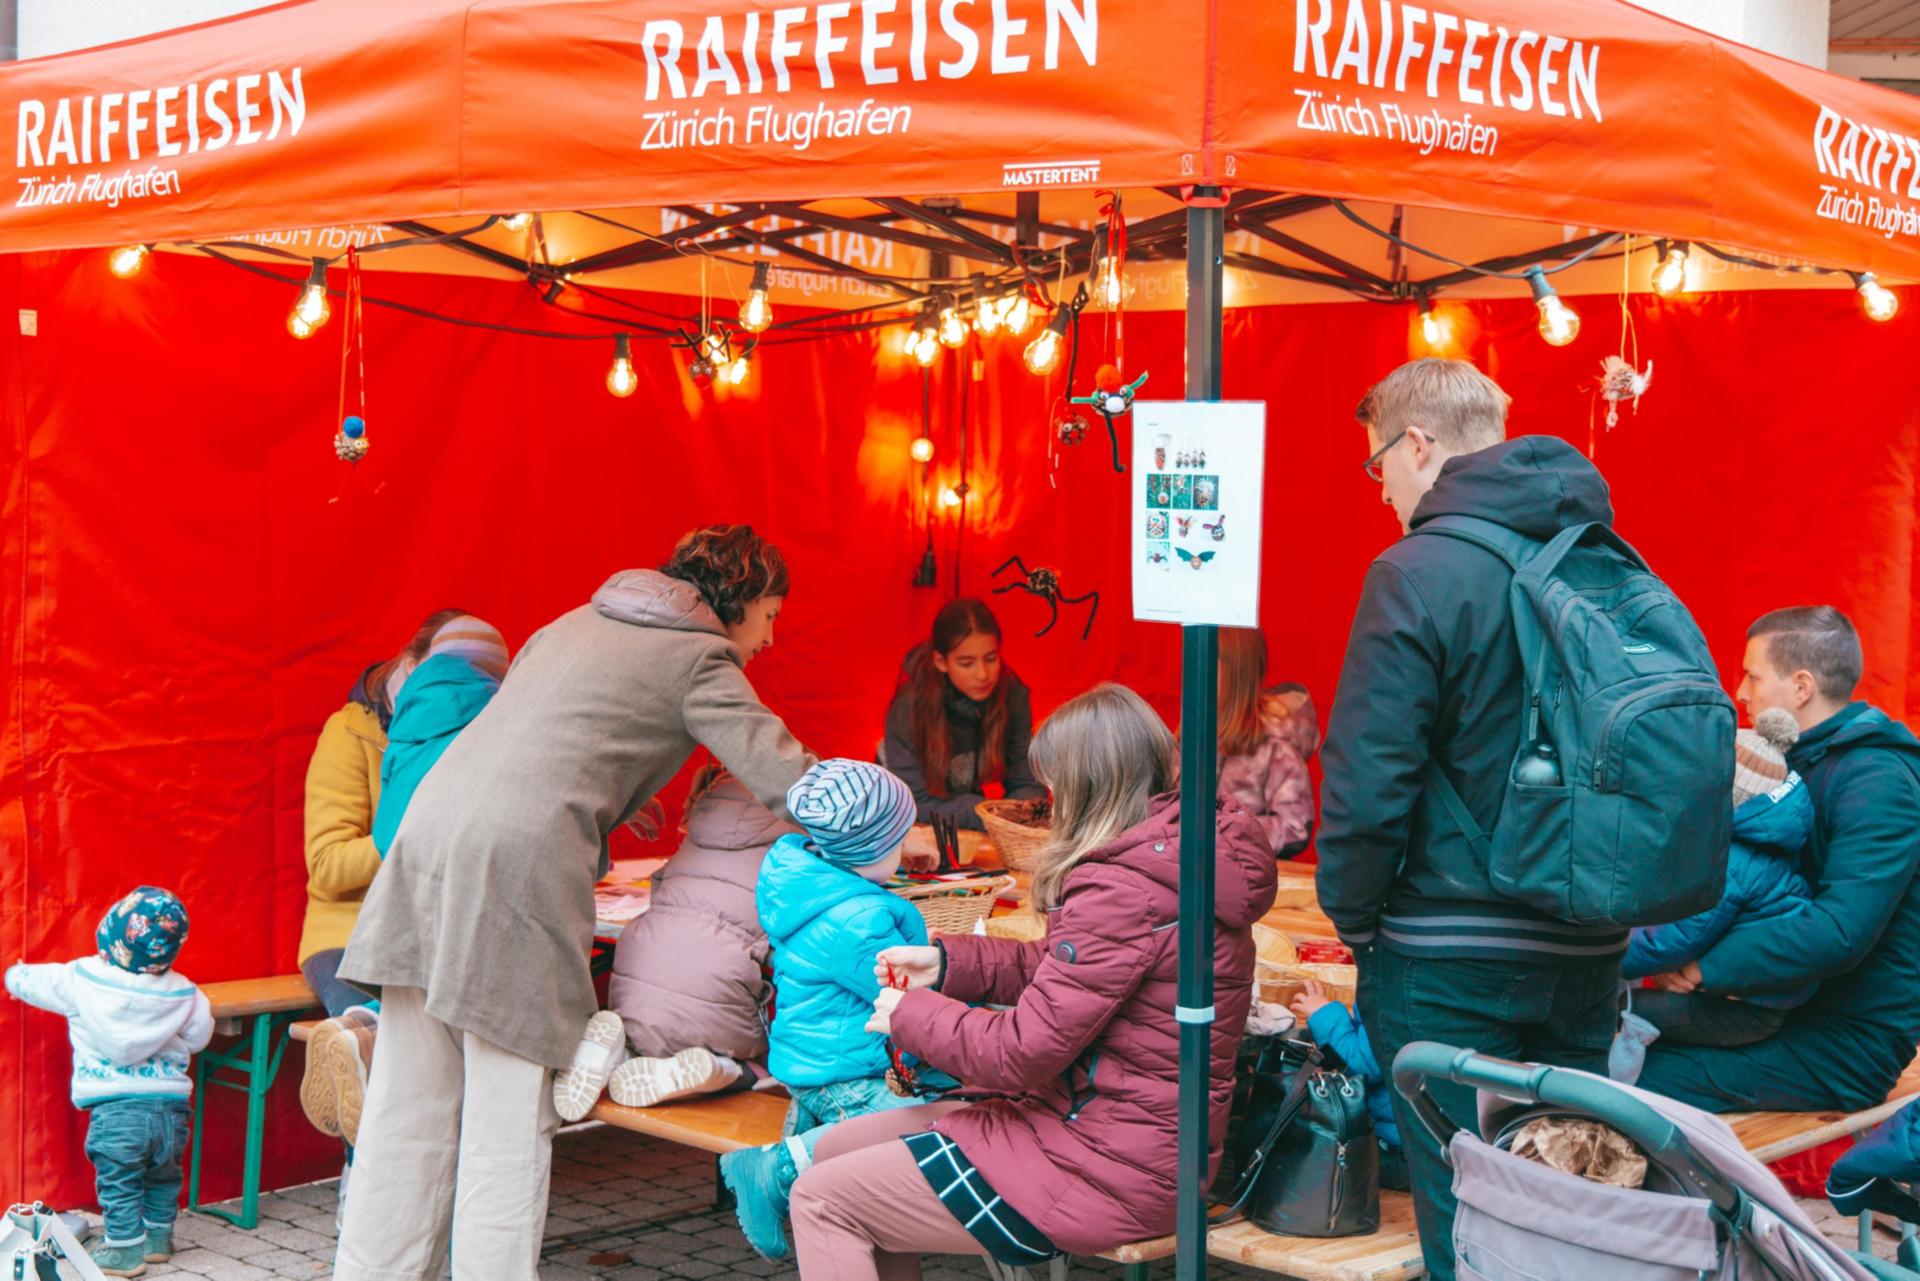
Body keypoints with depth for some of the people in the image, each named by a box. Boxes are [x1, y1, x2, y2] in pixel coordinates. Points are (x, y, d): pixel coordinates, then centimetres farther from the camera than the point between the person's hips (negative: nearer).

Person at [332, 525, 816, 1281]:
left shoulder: (580, 620, 27)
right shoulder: (698, 660, 5)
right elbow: (785, 778, -2)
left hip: (430, 822, 7)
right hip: (521, 852, -7)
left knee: (408, 1103, 11)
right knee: (508, 1117, -2)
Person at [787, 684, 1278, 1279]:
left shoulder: (1125, 890, -25)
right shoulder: (1169, 859, 6)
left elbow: (1022, 1052, -21)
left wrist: (908, 1014, -5)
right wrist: (946, 962, 11)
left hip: (1104, 1173, -10)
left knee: (820, 1201, -5)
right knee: (837, 1148, 15)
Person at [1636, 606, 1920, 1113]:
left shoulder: (1876, 783, -19)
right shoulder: (1804, 764, 14)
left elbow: (1839, 932, -30)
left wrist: (1706, 965, -25)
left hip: (1848, 1048, -9)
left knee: (1637, 1081, -21)